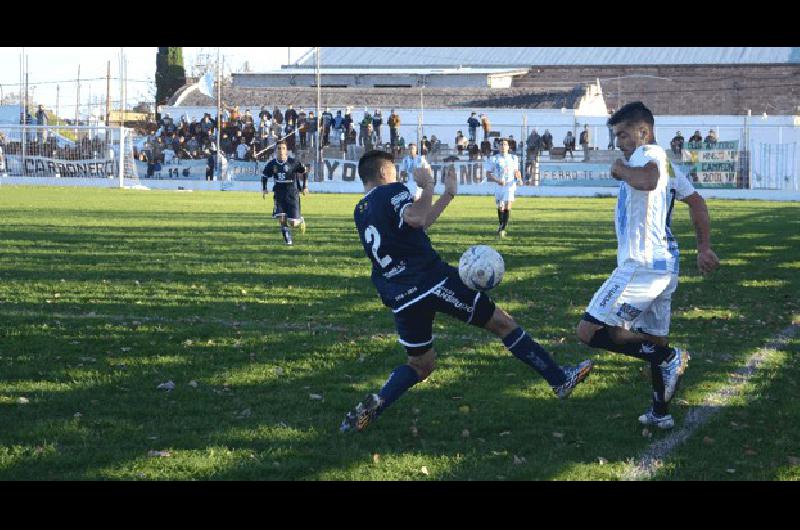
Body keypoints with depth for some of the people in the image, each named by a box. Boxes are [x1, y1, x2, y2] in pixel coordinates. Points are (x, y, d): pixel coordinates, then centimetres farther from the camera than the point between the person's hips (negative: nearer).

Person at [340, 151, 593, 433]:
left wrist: (448, 194, 28)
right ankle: (560, 379, 10)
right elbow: (415, 218, -27)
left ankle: (370, 407, -2)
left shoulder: (360, 212, 18)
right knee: (502, 322, 5)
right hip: (431, 281, -7)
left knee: (420, 363, 20)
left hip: (399, 300, 7)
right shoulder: (392, 191, -5)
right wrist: (427, 185, -11)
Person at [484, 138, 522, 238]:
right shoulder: (494, 159, -2)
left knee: (507, 207, -14)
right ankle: (501, 225, 34)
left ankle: (503, 229, -15)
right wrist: (497, 180, -19)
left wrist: (519, 178, -1)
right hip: (498, 186, 1)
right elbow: (488, 174, -4)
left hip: (510, 185, -1)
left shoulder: (513, 158, 6)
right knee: (500, 208, 12)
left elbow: (516, 171, 19)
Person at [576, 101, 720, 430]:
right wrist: (704, 249, 30)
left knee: (590, 331, -13)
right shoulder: (665, 162, 19)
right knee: (654, 340, 19)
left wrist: (622, 170, -15)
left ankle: (669, 358, -13)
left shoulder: (647, 153, -11)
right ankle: (661, 413, 27)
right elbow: (696, 202, 27)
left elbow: (648, 180, -34)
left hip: (642, 264, -10)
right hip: (666, 265, 10)